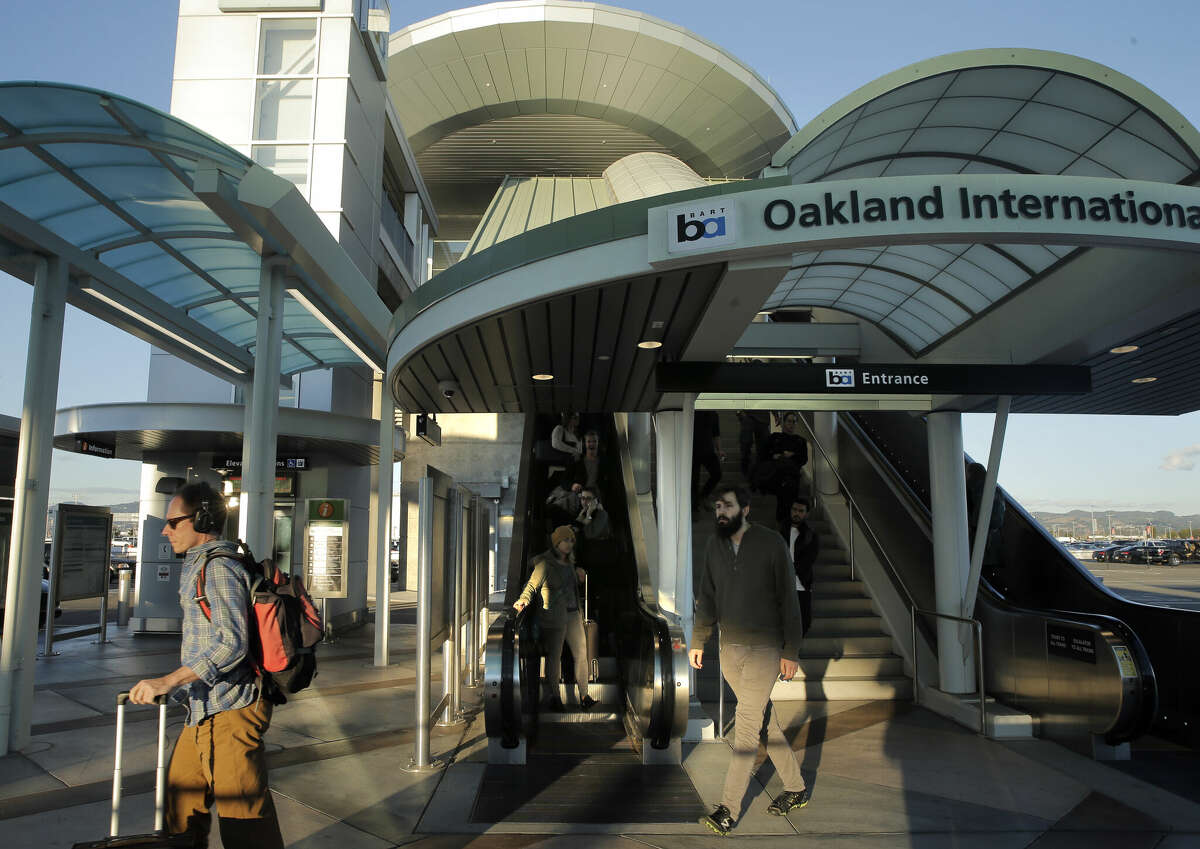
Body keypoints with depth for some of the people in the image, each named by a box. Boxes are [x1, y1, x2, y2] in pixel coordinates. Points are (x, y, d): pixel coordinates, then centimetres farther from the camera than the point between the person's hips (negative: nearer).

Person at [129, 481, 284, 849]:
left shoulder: (218, 567, -15)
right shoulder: (196, 567, 18)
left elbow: (232, 643, -26)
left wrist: (168, 681, -28)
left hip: (230, 712, -10)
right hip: (204, 711, 10)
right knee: (180, 805, 19)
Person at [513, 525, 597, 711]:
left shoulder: (569, 562, 13)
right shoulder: (545, 564, -9)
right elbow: (532, 585, -14)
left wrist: (578, 574, 11)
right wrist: (523, 599, -31)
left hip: (573, 614, 7)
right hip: (554, 617, -7)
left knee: (581, 654, 3)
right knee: (554, 656, 1)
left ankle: (584, 696, 8)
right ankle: (554, 696, 14)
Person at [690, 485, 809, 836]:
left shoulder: (770, 543, -9)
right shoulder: (715, 545, 5)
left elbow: (788, 599, -7)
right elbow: (707, 597, 11)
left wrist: (791, 651, -8)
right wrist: (698, 642, 7)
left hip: (764, 648, -5)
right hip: (729, 649, 5)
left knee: (746, 724, -7)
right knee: (764, 720, 13)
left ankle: (729, 808, 2)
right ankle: (796, 788, 29)